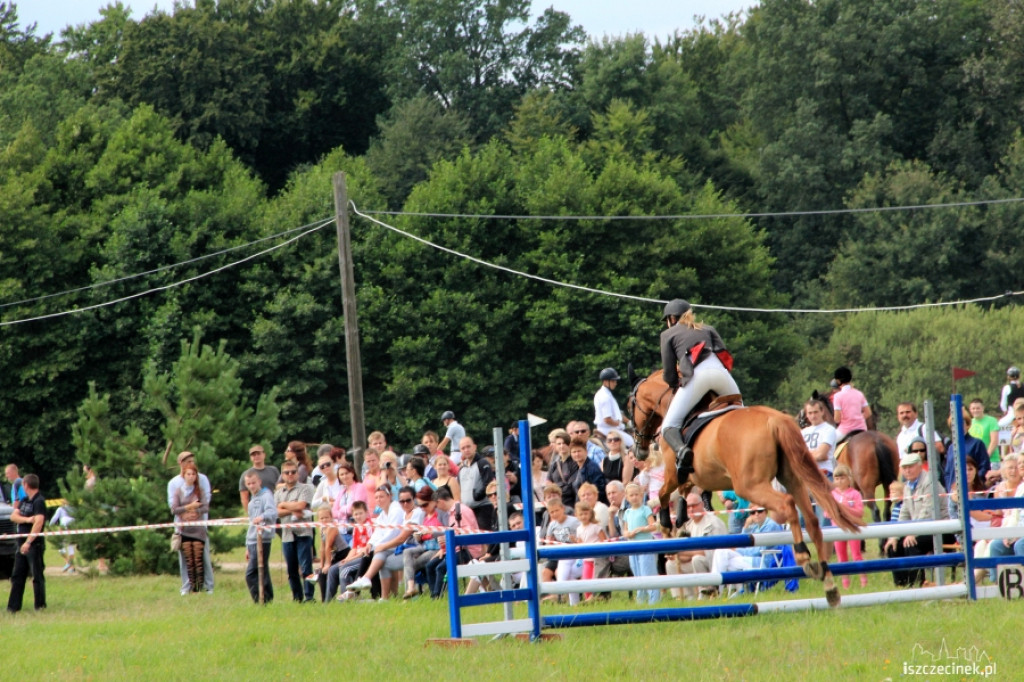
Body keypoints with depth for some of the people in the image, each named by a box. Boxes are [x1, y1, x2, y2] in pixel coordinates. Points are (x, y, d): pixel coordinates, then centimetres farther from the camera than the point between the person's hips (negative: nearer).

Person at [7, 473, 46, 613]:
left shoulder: (39, 502, -12)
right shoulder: (24, 501, 14)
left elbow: (38, 523, -21)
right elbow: (13, 516, 5)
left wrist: (28, 542, -26)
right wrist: (27, 519, -15)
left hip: (34, 544, -8)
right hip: (22, 544, 8)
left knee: (37, 576, -3)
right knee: (17, 576, 8)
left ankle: (40, 605, 3)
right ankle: (13, 606, 10)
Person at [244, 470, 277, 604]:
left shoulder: (266, 495, -6)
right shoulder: (253, 499, 22)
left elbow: (272, 512, -25)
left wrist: (262, 517, -46)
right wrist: (248, 547, 27)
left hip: (262, 540, -9)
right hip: (253, 541, 9)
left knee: (251, 574, -15)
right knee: (262, 574, 10)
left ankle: (261, 601, -16)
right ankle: (268, 600, 13)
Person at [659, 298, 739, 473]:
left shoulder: (668, 334, 21)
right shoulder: (708, 329, 31)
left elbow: (669, 375, 14)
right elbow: (726, 356, 18)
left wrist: (676, 383, 35)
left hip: (697, 375, -3)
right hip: (720, 372, 4)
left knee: (669, 426, 0)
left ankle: (681, 450, -31)